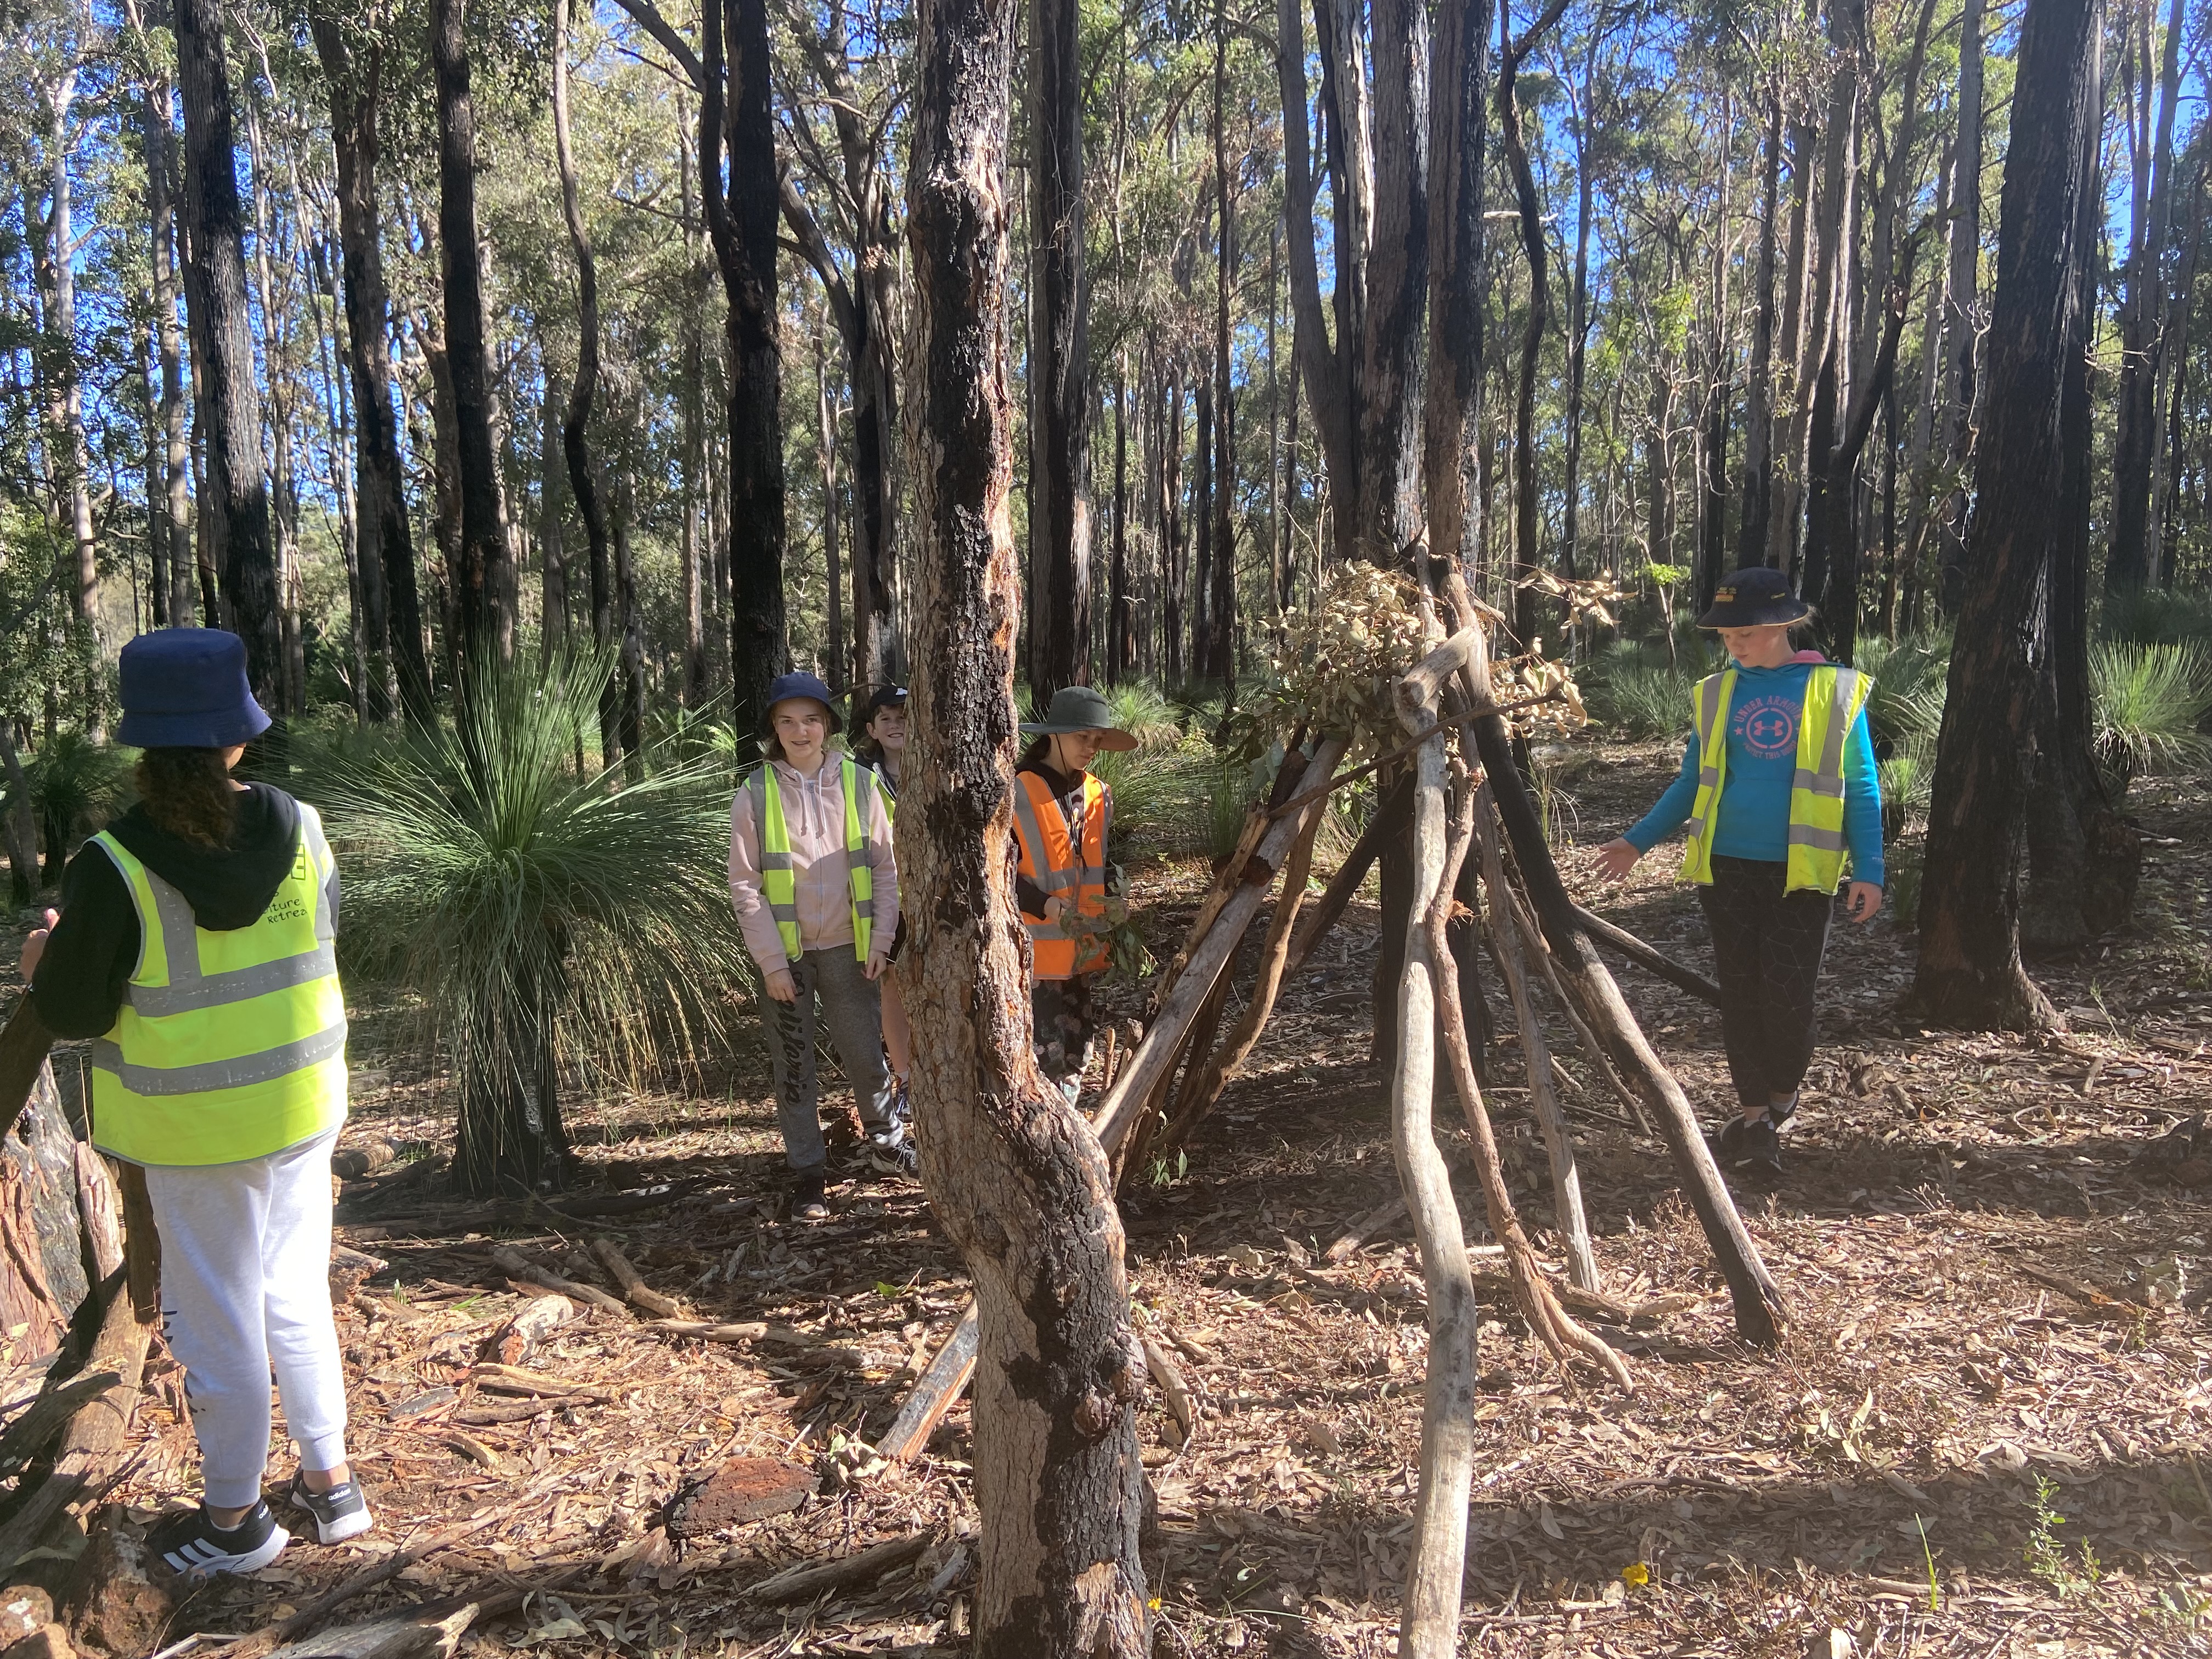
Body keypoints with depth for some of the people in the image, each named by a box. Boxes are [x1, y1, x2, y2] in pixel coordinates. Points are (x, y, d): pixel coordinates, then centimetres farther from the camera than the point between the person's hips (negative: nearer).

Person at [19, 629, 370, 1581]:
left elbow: (73, 1013, -10)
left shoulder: (116, 868, -20)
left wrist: (42, 964, 9)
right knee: (298, 1299, 20)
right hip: (301, 1108, 4)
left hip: (194, 1129, -4)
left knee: (216, 1321, 12)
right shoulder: (301, 831, -10)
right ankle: (330, 1484, 32)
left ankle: (234, 1519, 29)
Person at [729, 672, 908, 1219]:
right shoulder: (755, 793, -5)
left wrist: (880, 939, -4)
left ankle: (887, 1144, 31)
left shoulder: (858, 785, -1)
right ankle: (807, 1174, 21)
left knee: (866, 1055, 8)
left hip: (846, 948, 1)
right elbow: (745, 886, -5)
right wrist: (772, 962, -10)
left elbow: (886, 868, 3)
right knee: (794, 1069, 8)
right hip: (784, 953, -1)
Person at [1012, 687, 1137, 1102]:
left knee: (1076, 1052, 12)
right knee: (1045, 1053, -10)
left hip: (1085, 948, 7)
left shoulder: (1098, 794, 11)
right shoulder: (1017, 791, -9)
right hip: (1035, 949, -6)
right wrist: (1046, 905, -22)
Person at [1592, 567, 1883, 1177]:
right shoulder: (1715, 694, 8)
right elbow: (1691, 784, 15)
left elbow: (1862, 790, 2)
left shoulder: (1836, 692, 1)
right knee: (1741, 992, 4)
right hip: (1726, 867, 3)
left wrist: (1868, 870, -6)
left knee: (1788, 994, -6)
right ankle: (1754, 1115, 14)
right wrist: (1638, 842, 10)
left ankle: (1782, 1095, 21)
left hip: (1801, 872, -3)